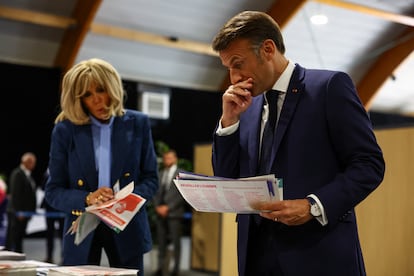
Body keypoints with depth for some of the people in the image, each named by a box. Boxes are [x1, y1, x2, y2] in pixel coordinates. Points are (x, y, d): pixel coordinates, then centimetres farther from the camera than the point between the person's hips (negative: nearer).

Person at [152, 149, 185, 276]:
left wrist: (168, 207, -11)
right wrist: (157, 206, -2)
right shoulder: (160, 174, 15)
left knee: (176, 242, -3)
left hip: (174, 213, -5)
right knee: (161, 242, 6)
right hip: (160, 213, 5)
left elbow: (182, 195, -6)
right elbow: (156, 192, 14)